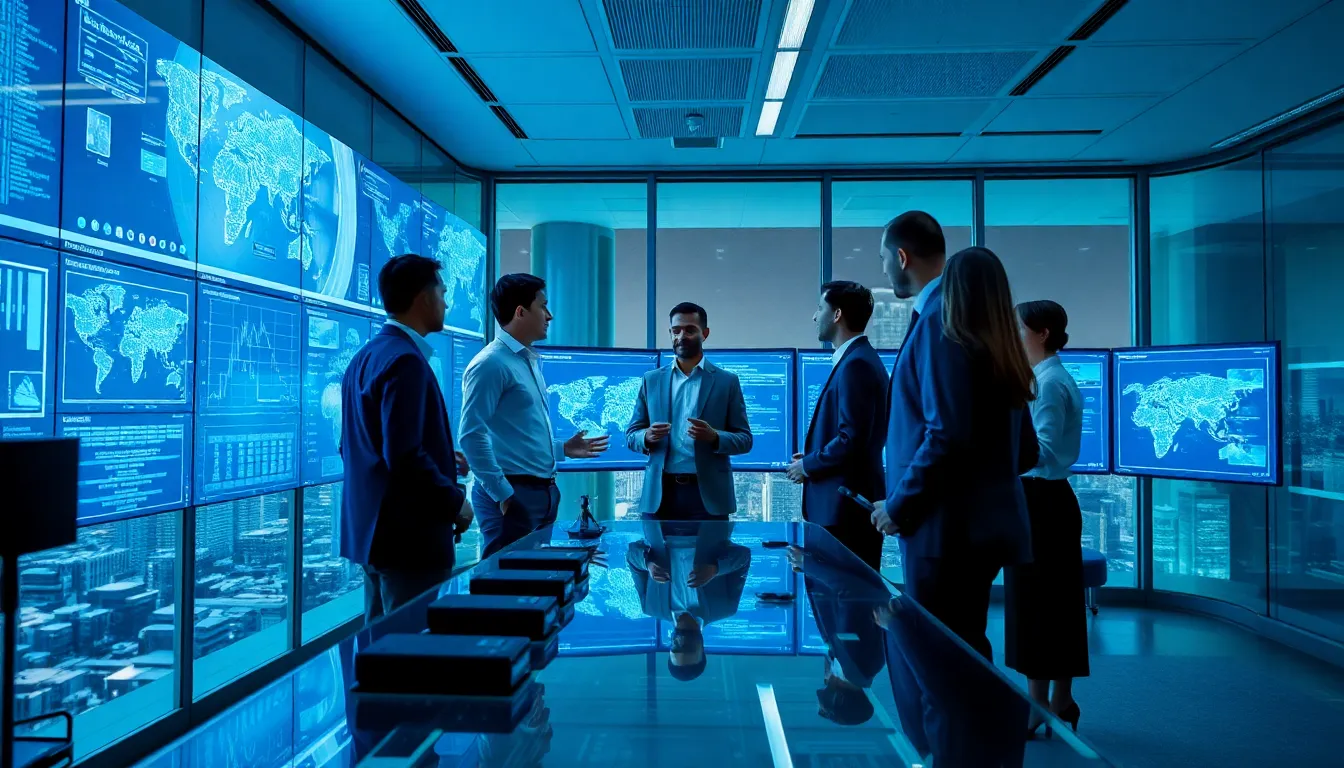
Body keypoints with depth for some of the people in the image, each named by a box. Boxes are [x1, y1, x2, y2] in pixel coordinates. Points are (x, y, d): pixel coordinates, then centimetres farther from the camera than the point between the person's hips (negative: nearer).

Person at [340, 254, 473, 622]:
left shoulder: (366, 356, 11)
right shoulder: (406, 361, -18)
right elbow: (404, 455, -26)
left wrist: (442, 460, 16)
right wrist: (455, 501, -12)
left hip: (373, 529, 10)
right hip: (409, 536, -10)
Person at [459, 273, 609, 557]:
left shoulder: (530, 361, 15)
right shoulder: (490, 363, -14)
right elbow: (472, 436, -20)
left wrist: (562, 449, 16)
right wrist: (502, 493, -19)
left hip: (543, 491, 9)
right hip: (514, 494, -9)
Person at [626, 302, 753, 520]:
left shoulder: (727, 381, 5)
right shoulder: (651, 380, 11)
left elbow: (744, 439, 3)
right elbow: (631, 434, 12)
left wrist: (714, 437, -17)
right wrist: (647, 436, -11)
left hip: (707, 494, -1)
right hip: (660, 494, 2)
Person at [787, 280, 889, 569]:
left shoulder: (855, 363, -17)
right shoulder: (858, 359, 15)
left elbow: (852, 439, -24)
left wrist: (808, 465, -10)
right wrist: (813, 457, 11)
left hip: (846, 507, -10)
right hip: (851, 504, 10)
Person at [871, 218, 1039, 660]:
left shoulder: (941, 319, -14)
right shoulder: (978, 323, 13)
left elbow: (947, 433, -23)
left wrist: (899, 505, -13)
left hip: (947, 524, -9)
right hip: (979, 520, 9)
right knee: (964, 649, 17)